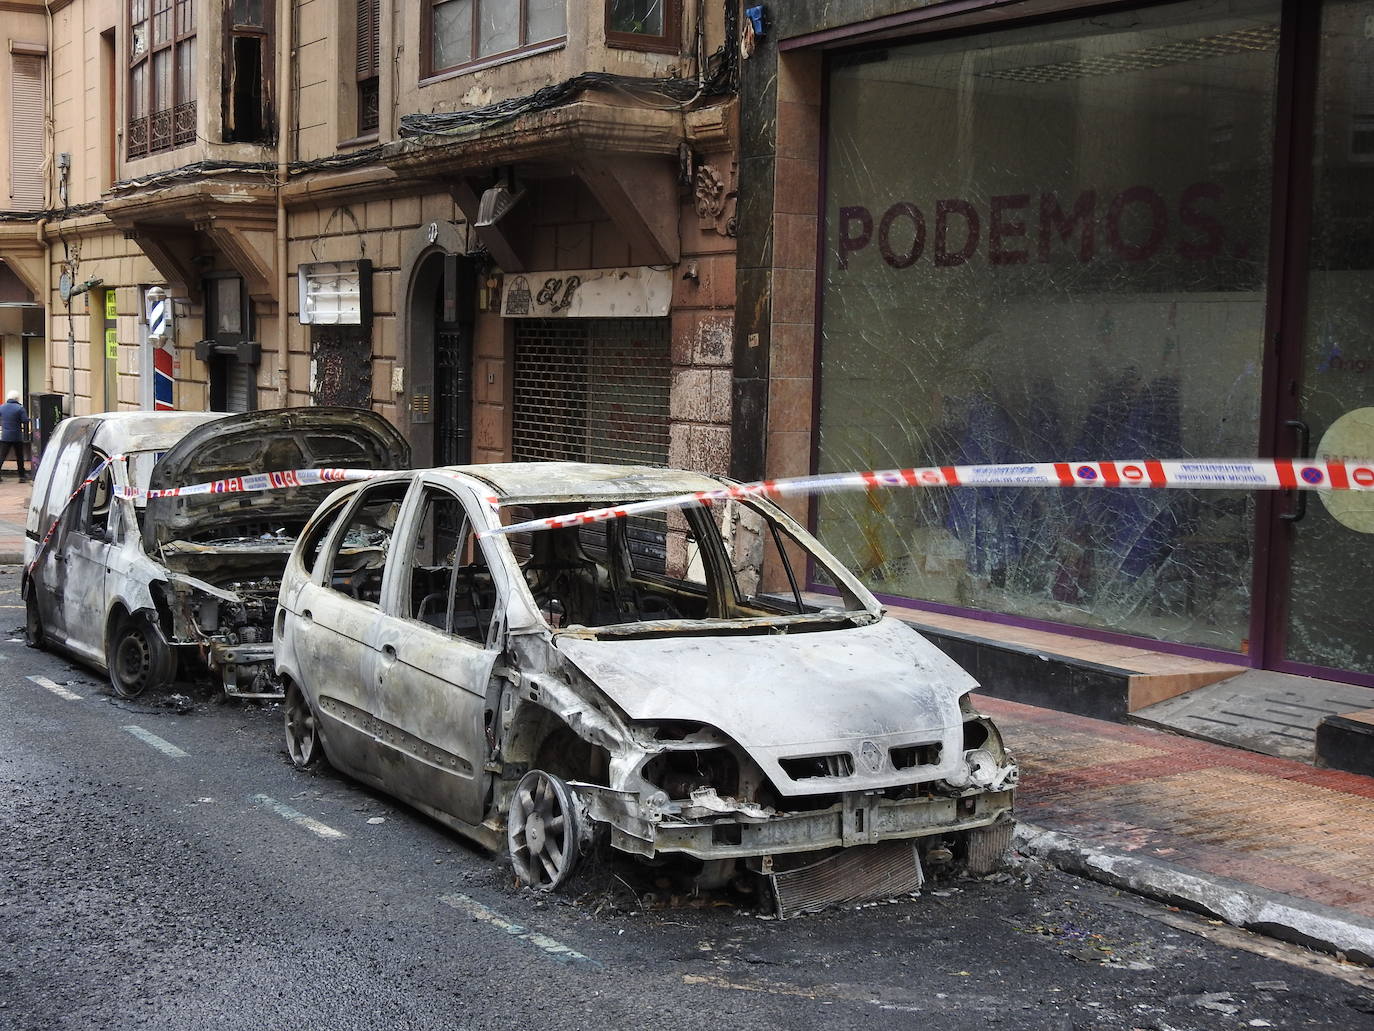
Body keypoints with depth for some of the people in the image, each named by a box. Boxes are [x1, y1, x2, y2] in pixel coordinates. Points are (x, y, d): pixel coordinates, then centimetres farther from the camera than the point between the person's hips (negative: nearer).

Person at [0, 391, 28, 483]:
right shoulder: (20, 408, -9)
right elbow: (25, 421, -11)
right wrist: (26, 433, 4)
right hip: (17, 437, -3)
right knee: (19, 457, 8)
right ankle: (22, 476, 13)